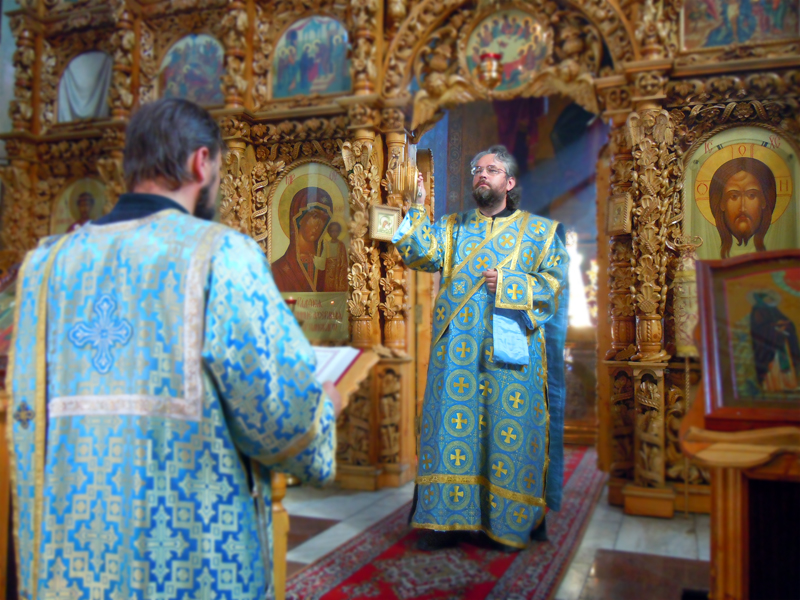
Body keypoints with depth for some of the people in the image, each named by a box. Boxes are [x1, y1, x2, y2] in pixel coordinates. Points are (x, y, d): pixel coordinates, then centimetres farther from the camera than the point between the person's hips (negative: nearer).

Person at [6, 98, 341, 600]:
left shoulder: (47, 263, 3)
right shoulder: (221, 254, -14)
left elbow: (27, 410, 8)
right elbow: (280, 411, -19)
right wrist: (325, 406, 2)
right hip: (192, 553, -5)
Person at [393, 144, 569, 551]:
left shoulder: (538, 231, 11)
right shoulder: (452, 228, 16)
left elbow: (555, 283, 3)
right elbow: (421, 255, -1)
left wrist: (507, 284, -7)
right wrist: (418, 208, -11)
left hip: (511, 350, -1)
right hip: (458, 350, 2)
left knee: (508, 433, 1)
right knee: (453, 427, 0)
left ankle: (509, 523, 14)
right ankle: (447, 520, 10)